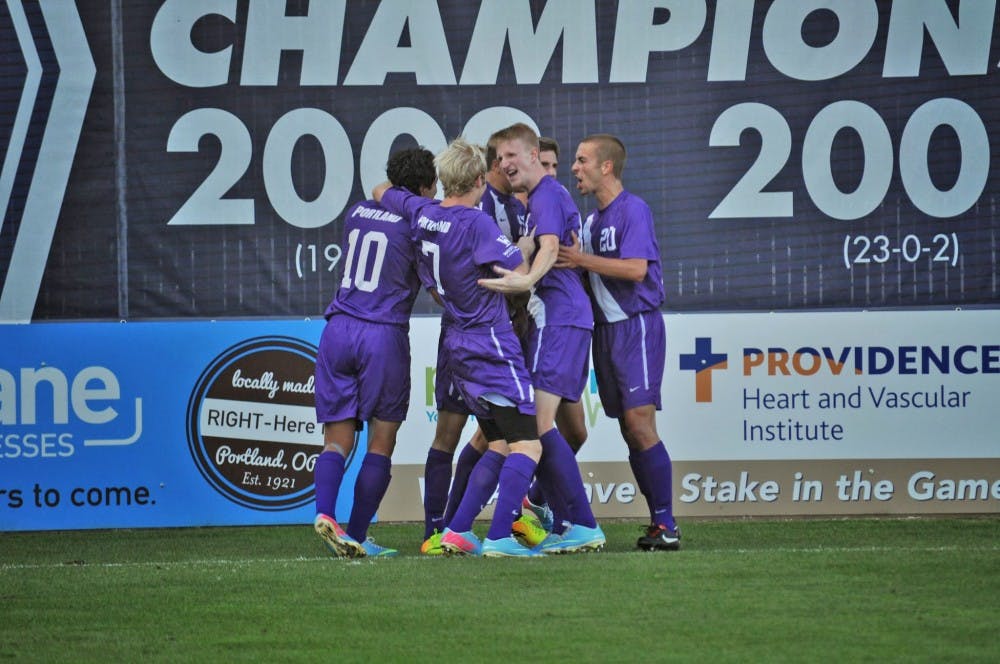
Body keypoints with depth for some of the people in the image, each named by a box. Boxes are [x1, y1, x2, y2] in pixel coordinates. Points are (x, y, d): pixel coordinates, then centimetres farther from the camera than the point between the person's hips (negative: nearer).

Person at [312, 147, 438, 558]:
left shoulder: (357, 213, 14)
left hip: (338, 331, 5)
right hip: (384, 335, -5)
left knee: (337, 439, 4)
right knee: (381, 443, 3)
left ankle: (324, 511, -20)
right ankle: (357, 536, -1)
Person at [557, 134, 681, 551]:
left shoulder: (633, 210, -10)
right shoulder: (592, 219, 16)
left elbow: (636, 268, -22)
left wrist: (581, 260, -21)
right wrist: (572, 262, 5)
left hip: (637, 325, -9)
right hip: (605, 327, 9)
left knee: (639, 423, -15)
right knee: (629, 431, 5)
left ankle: (667, 525, -13)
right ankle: (659, 524, 9)